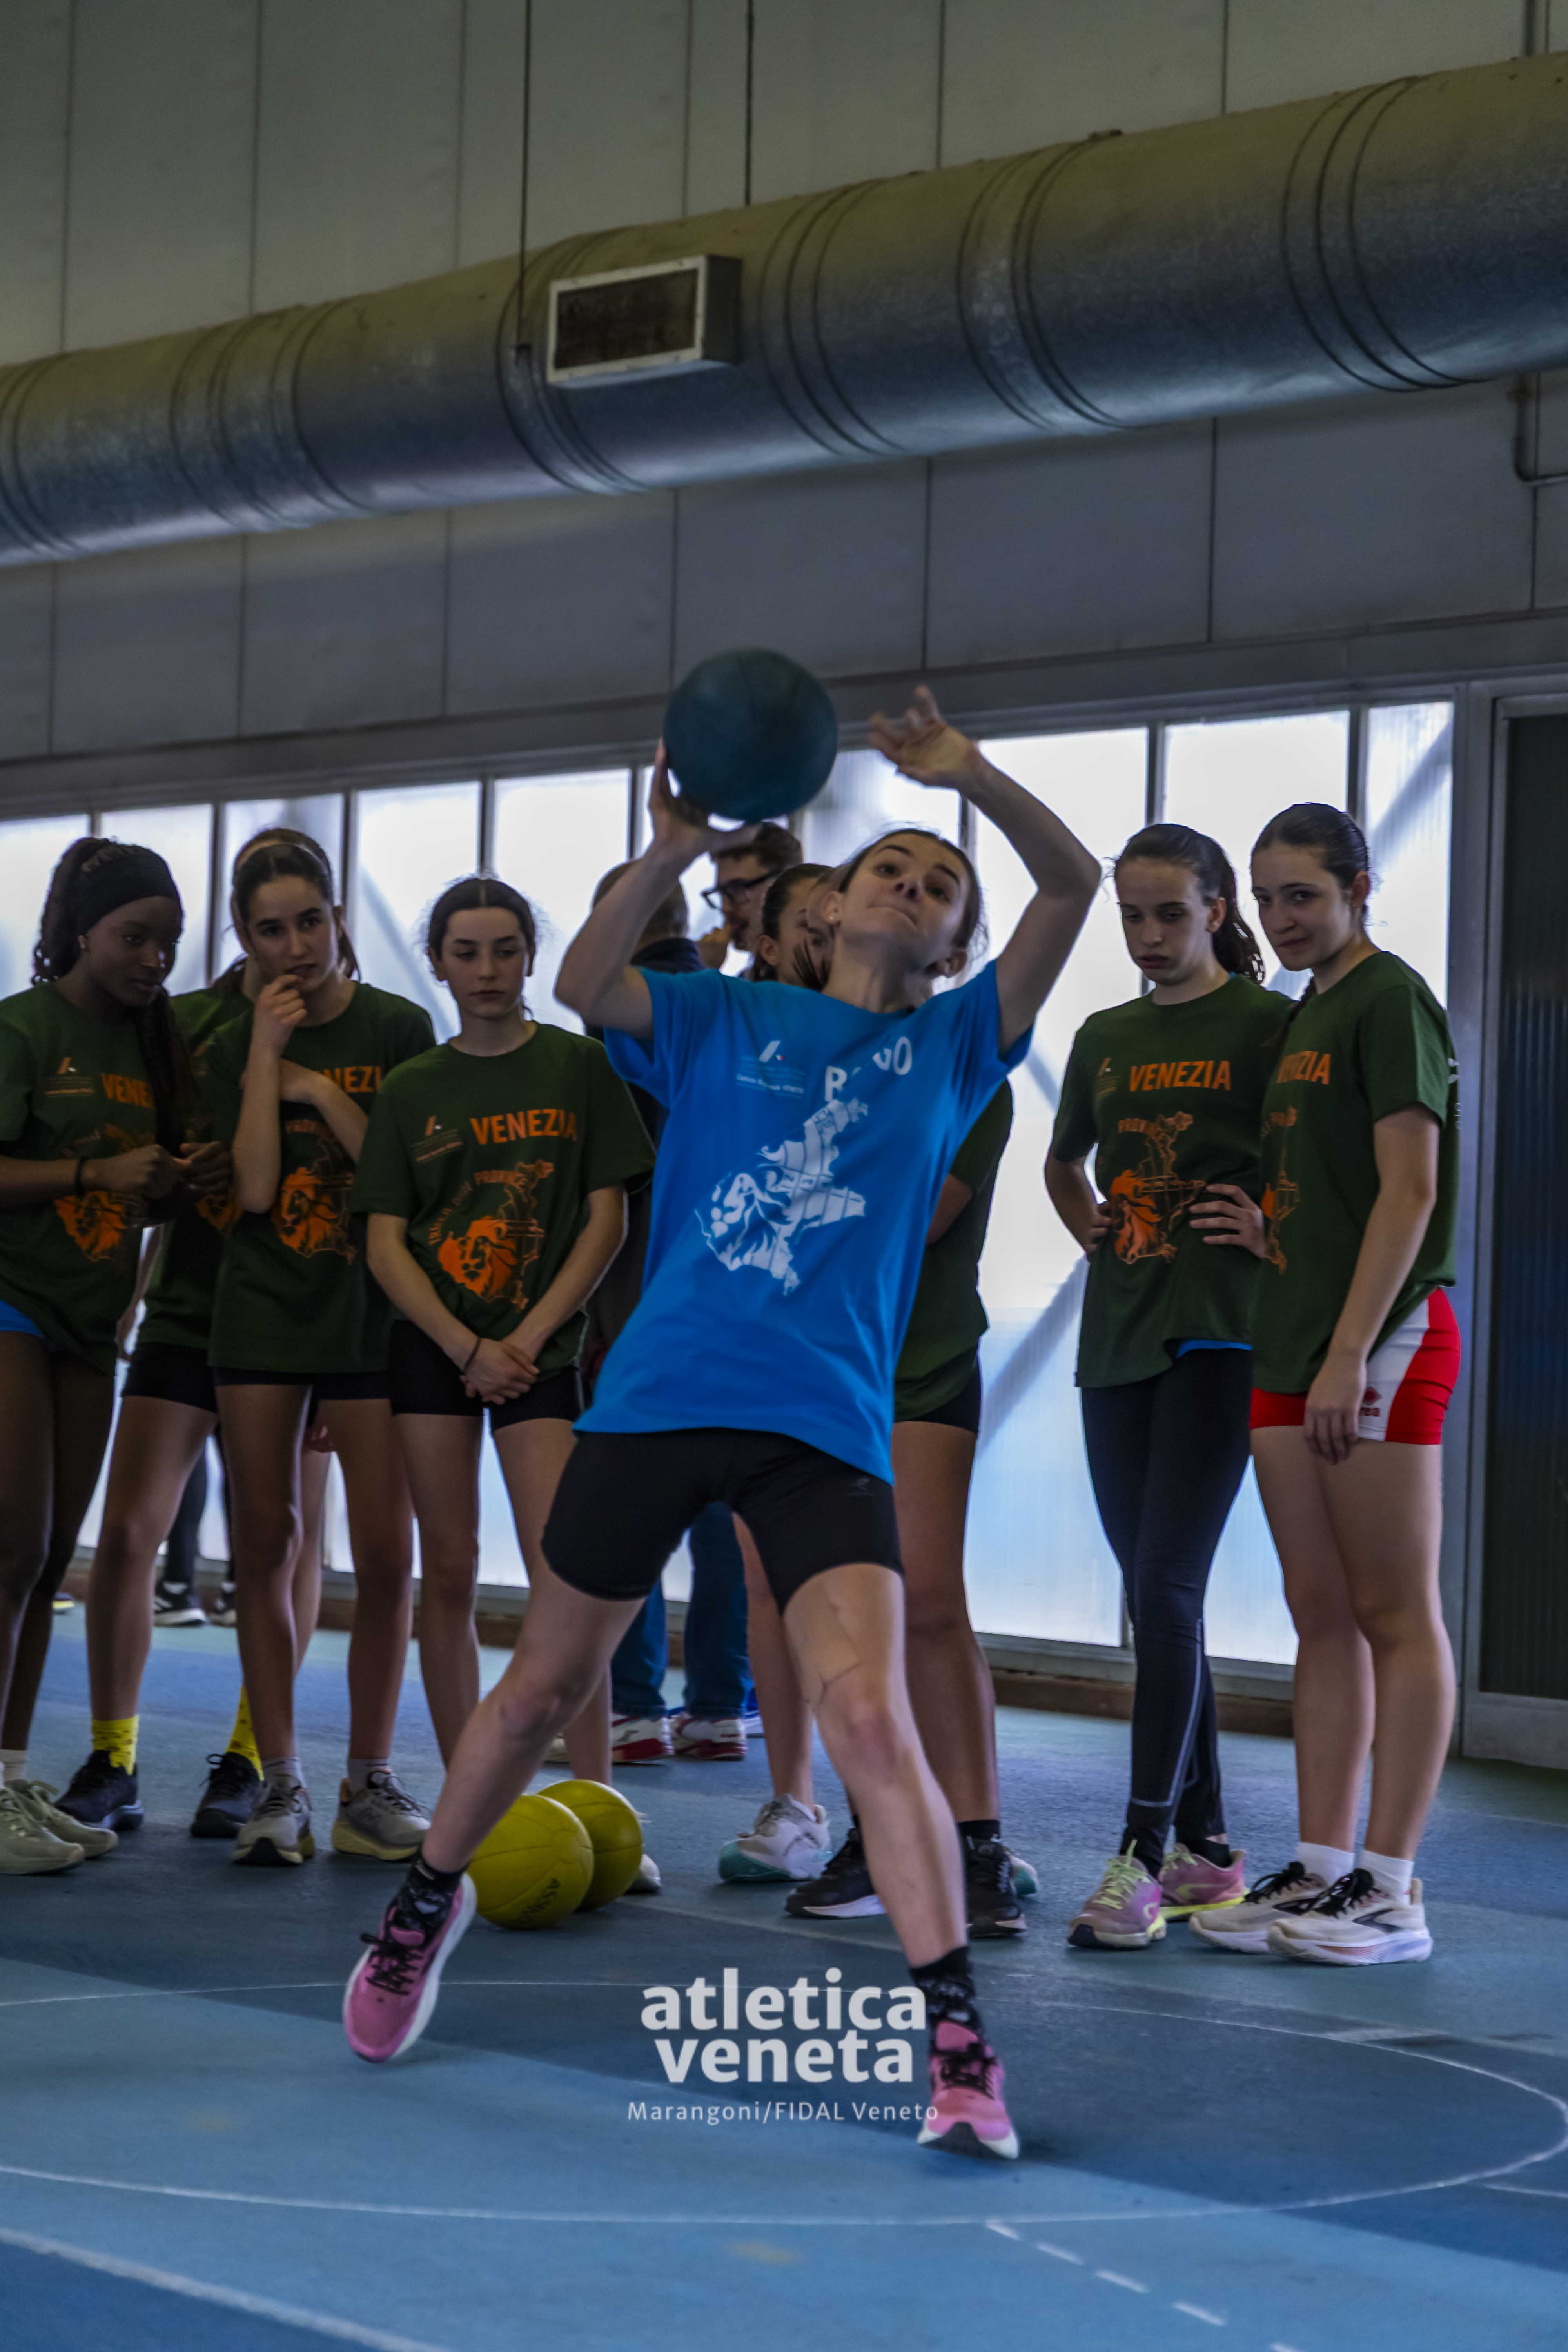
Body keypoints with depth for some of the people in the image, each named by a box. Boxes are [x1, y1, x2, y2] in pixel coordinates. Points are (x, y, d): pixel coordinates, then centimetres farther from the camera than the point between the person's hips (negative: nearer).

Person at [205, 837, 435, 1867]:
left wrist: (322, 1089, -10)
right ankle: (281, 1782, 9)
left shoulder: (399, 1029, 1)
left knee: (386, 1552, -5)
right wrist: (267, 1054, -8)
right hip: (263, 1308, 2)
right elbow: (256, 1189, -8)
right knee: (266, 1541, 0)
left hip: (373, 1310, -2)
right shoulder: (237, 1046, 6)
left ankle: (371, 1778, 8)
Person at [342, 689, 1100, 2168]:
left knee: (869, 1720, -16)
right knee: (547, 1682, 15)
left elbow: (1073, 885, 1)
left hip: (826, 1424, -1)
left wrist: (973, 776, -14)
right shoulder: (723, 1018, 10)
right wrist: (676, 846, -23)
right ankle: (425, 1905, 39)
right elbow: (584, 984, -10)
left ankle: (958, 2047, -13)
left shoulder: (951, 1045, 12)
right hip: (659, 1394, 1)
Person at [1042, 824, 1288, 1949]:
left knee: (1166, 1593, -13)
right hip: (1117, 1338, 6)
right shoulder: (1106, 1037, 14)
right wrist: (1089, 1226, 14)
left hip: (1216, 1336, -6)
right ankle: (1206, 1851, 16)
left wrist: (1274, 1228, -14)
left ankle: (1140, 1858, -13)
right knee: (1157, 1602, 8)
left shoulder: (1273, 1026, -3)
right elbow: (1064, 1161, 32)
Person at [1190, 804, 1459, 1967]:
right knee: (1322, 1616, 9)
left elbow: (1410, 1188, -15)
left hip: (1384, 1343, -9)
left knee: (1395, 1617, -5)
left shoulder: (1391, 999, -7)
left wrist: (1350, 1351, -19)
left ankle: (1391, 1890, -3)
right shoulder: (1305, 1016, 18)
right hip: (1293, 1348, 9)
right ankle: (1319, 1871, 14)